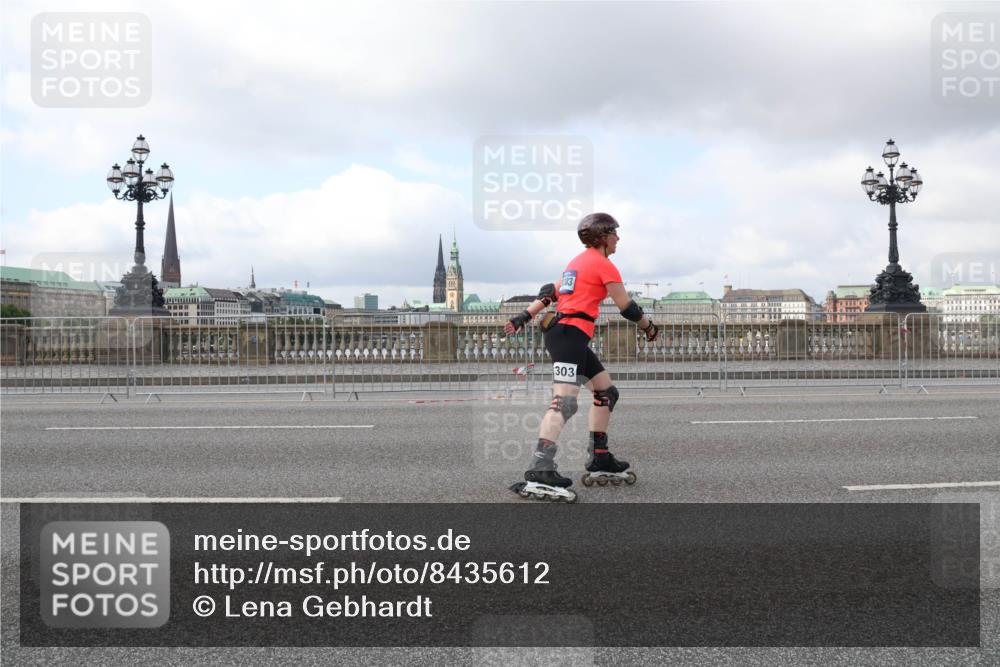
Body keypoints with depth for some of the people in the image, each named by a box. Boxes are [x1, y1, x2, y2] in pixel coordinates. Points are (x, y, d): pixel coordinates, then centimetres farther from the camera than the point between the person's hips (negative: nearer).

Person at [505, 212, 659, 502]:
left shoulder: (578, 261, 23)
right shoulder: (603, 264, -4)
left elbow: (550, 293, 21)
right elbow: (626, 306, -2)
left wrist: (525, 316, 20)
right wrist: (649, 327, 13)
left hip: (563, 333, 10)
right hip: (570, 334, -10)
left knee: (607, 392, 17)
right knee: (564, 402, -23)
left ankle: (600, 462, 19)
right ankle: (539, 473, -37)